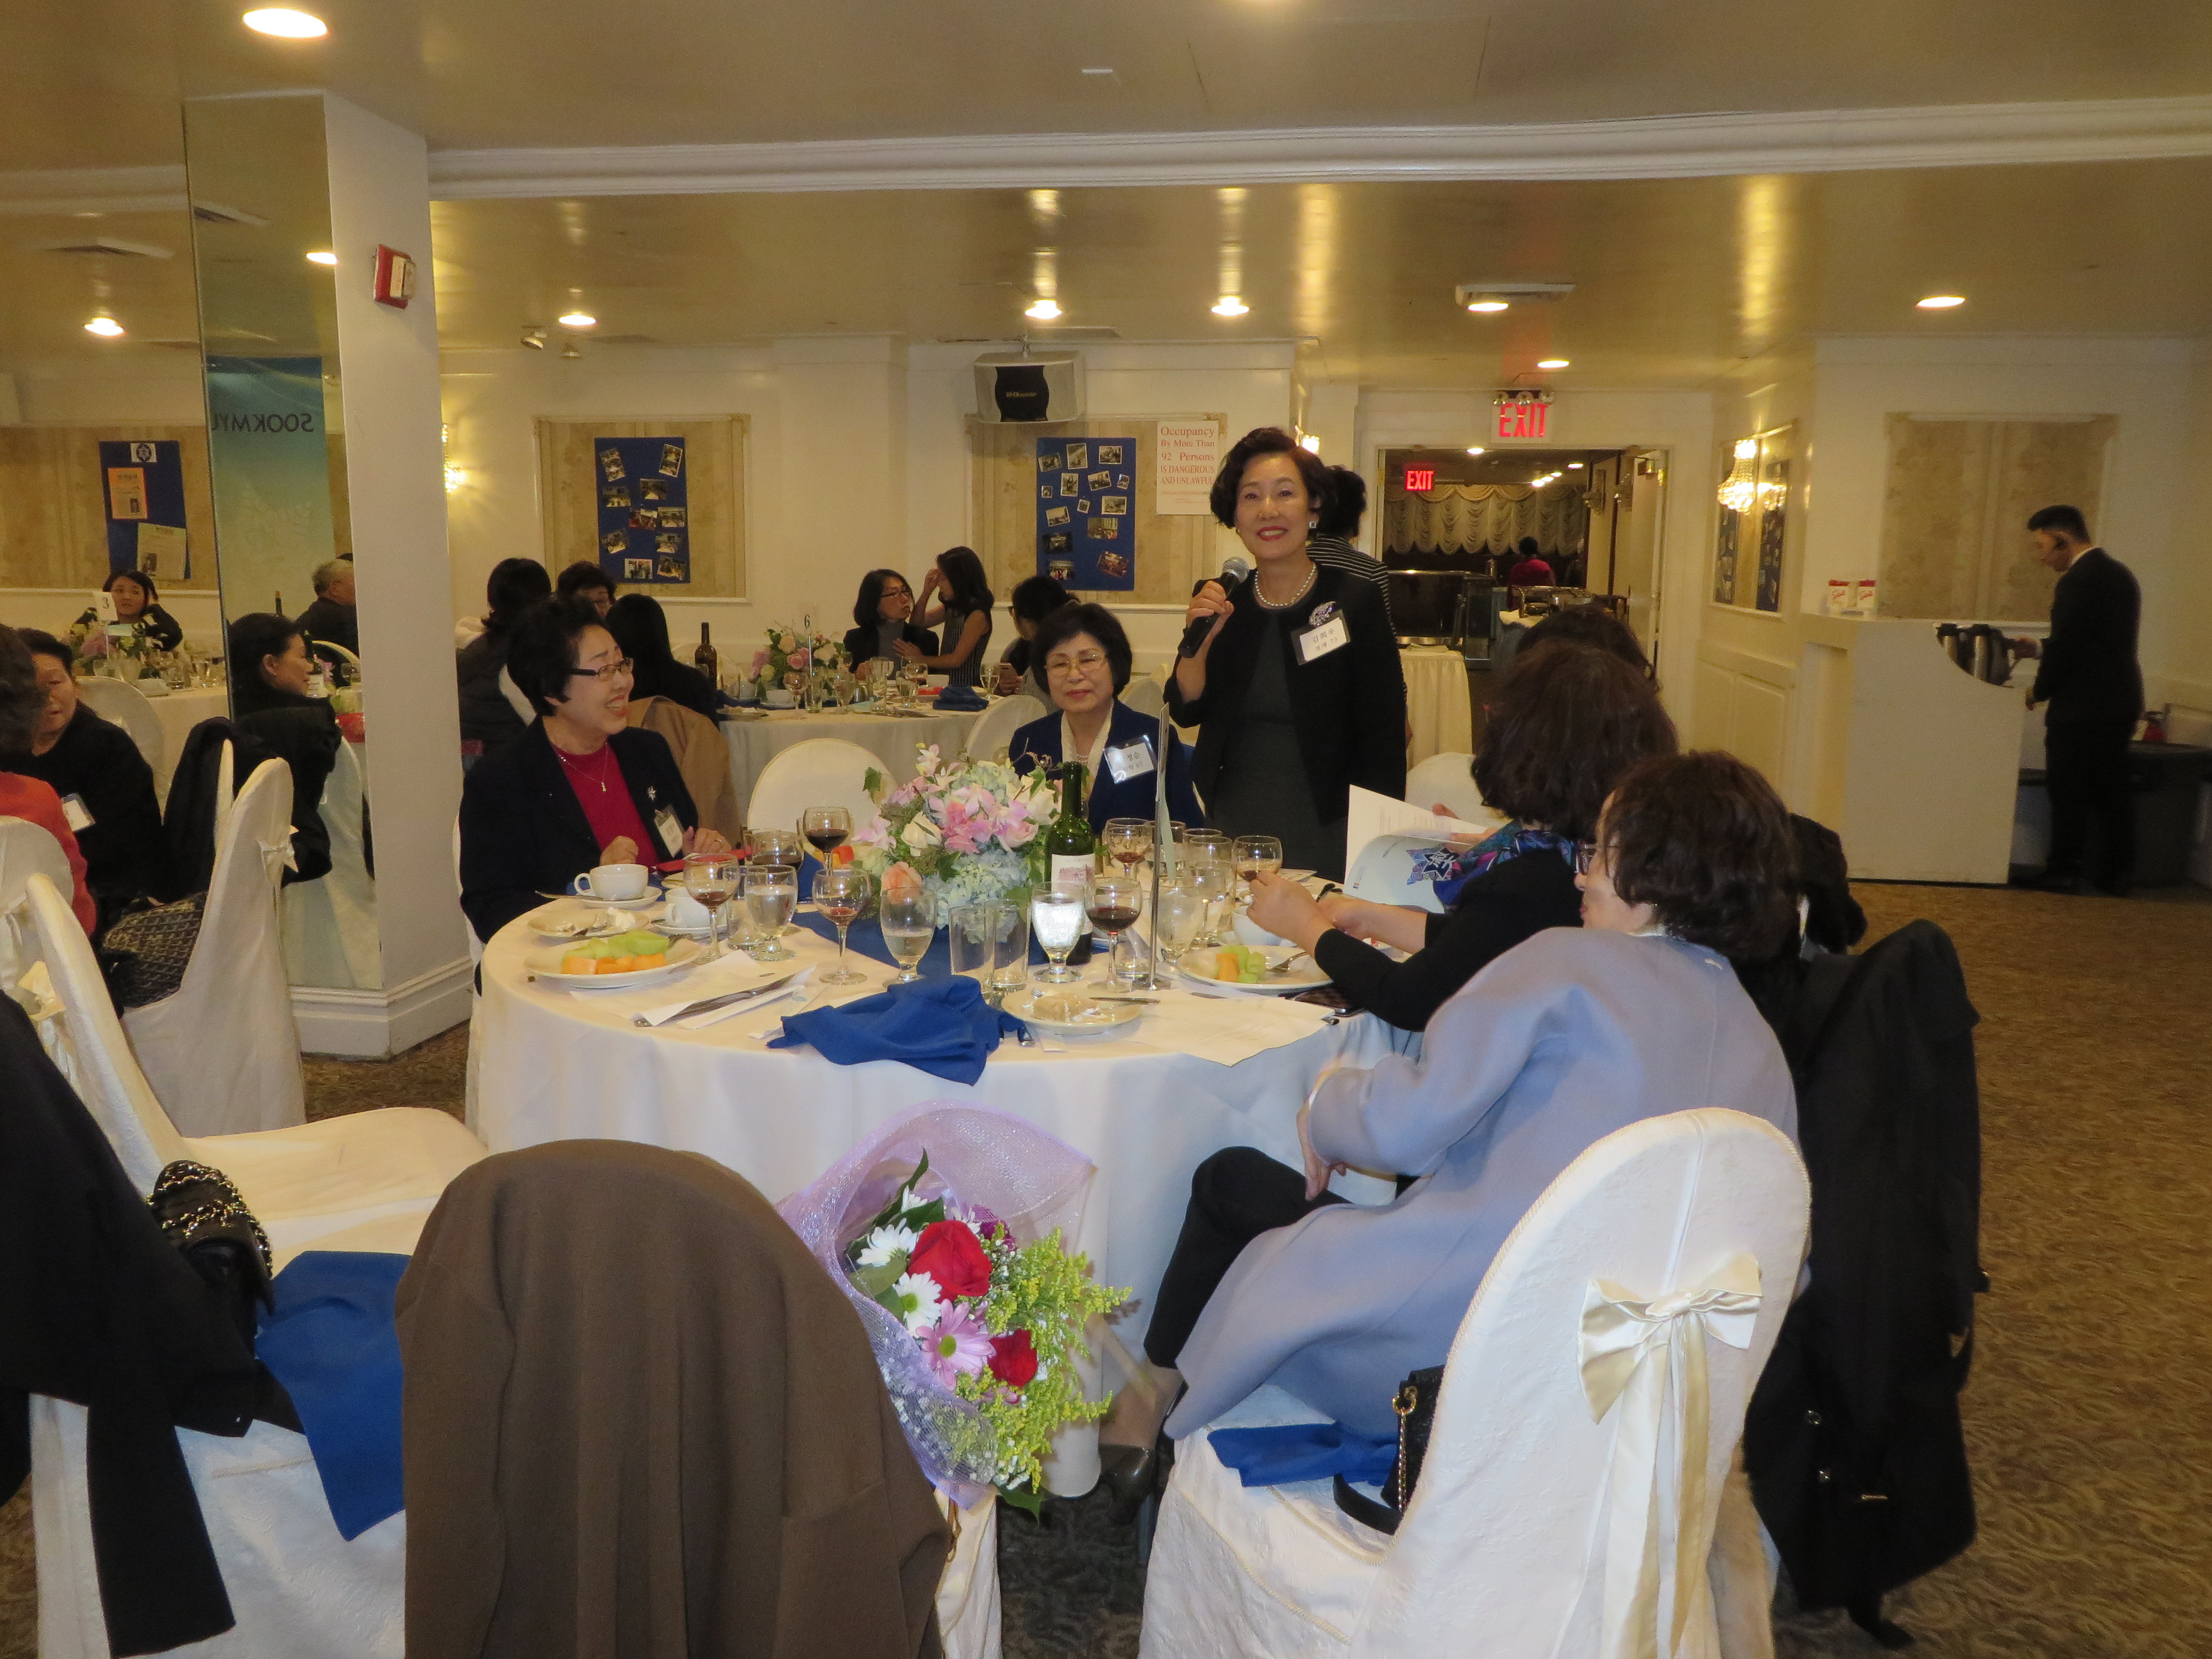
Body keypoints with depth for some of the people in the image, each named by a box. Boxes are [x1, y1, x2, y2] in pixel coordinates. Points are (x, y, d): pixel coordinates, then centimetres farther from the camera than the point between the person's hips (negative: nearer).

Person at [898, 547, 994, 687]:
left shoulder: (977, 615, -13)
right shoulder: (952, 608, 12)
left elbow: (957, 659, -14)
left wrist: (920, 659, -3)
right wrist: (926, 592, 9)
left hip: (965, 687, -7)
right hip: (947, 684, 7)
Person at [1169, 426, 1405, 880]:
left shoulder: (1355, 601, -8)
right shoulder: (1222, 602, 2)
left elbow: (1384, 735, -7)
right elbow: (1186, 711, 2)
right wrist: (1200, 639, -15)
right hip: (1230, 828, 3)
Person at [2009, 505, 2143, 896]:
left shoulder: (2077, 581, -18)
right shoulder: (2121, 574, 12)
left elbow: (2065, 647, -18)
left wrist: (2039, 692, -3)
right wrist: (2039, 650, 16)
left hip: (2081, 705, -9)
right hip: (2122, 700, 9)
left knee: (2069, 791, 2)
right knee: (2113, 789, 14)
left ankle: (2065, 871, 8)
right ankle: (2116, 874, 18)